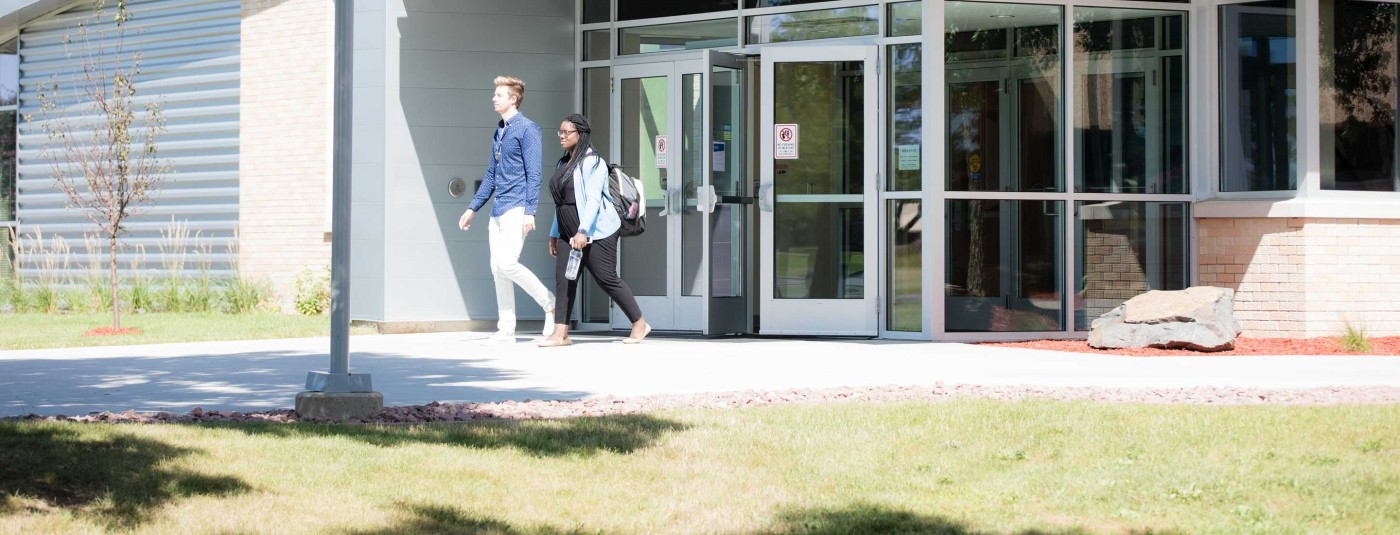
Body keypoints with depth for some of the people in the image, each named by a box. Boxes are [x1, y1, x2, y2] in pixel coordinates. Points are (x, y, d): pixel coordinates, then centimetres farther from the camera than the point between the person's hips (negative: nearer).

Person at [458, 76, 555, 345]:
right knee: (498, 269, 5)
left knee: (507, 264, -18)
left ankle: (550, 304, -2)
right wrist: (473, 208, 24)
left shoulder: (526, 129, -6)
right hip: (498, 211, 9)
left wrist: (529, 212, -19)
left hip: (516, 209, -9)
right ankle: (506, 330, 7)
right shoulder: (499, 133, 19)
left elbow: (533, 173, -12)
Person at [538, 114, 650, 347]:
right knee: (563, 280, -4)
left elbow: (593, 200, -20)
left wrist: (583, 231, -28)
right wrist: (554, 234, 21)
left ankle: (639, 324, 12)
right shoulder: (563, 164, 16)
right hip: (568, 234, 8)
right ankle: (560, 333, -6)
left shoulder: (592, 162, -11)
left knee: (607, 279, -3)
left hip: (595, 232, -8)